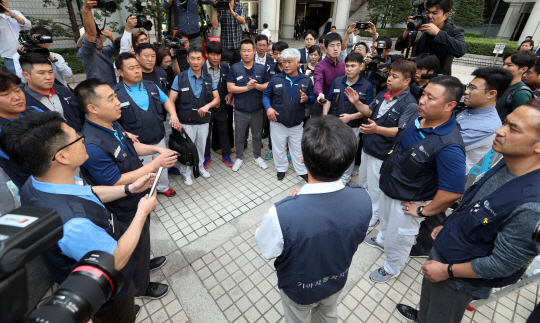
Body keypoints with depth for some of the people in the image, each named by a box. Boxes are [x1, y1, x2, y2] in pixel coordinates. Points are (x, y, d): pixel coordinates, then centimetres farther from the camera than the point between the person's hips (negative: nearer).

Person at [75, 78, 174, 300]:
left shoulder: (112, 124, -7)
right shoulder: (92, 146, -35)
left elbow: (130, 146, 9)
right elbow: (117, 182, -29)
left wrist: (156, 149, -6)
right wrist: (156, 164, -28)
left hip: (137, 199, 8)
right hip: (125, 210, -8)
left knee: (143, 236, 31)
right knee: (136, 244, 17)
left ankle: (145, 262, 59)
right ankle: (141, 287, 44)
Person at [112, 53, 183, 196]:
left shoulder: (151, 86, 4)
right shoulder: (116, 94, -12)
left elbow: (166, 100, 14)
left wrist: (173, 115, -3)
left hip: (159, 139, 5)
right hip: (137, 144, -5)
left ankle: (163, 187, 47)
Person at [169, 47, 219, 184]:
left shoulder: (209, 78, 1)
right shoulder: (180, 78, -7)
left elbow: (217, 98, 3)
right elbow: (171, 101, -7)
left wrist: (207, 106, -18)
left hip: (203, 121, 3)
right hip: (186, 122, -2)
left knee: (201, 146, 18)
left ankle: (200, 166, 43)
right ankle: (186, 173, 31)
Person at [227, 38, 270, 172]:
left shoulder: (261, 68, 2)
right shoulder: (234, 68, -3)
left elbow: (268, 86, -2)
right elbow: (230, 88, -10)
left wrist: (256, 85, -19)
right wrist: (246, 87, -19)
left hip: (257, 110, 1)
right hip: (240, 111, -1)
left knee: (257, 136, 15)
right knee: (239, 137, 12)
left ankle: (257, 157, 34)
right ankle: (239, 158, 31)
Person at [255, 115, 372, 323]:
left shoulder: (282, 214, -45)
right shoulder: (363, 199, -30)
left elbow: (266, 250, -22)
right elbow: (356, 239, -8)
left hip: (299, 289, -3)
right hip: (337, 280, 3)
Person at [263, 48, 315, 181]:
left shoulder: (306, 80, -1)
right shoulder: (275, 79, -2)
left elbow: (313, 98, 5)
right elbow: (266, 95, 4)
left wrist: (307, 98, -19)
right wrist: (268, 108, -14)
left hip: (297, 124, 0)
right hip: (278, 123, 1)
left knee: (298, 149, 14)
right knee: (279, 148, 15)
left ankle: (302, 171, 32)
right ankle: (281, 168, 38)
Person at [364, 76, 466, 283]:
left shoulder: (449, 147, -35)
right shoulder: (417, 117, -10)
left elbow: (453, 192, -31)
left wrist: (423, 210, -19)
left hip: (407, 201, -7)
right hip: (388, 187, 7)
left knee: (397, 238, 18)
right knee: (385, 220, 34)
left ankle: (391, 268, 47)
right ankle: (382, 240, 65)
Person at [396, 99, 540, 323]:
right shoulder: (504, 166, -11)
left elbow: (502, 264, -27)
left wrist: (447, 271, -18)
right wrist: (448, 227, 8)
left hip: (459, 281, -7)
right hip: (442, 248, 7)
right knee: (428, 293, 35)